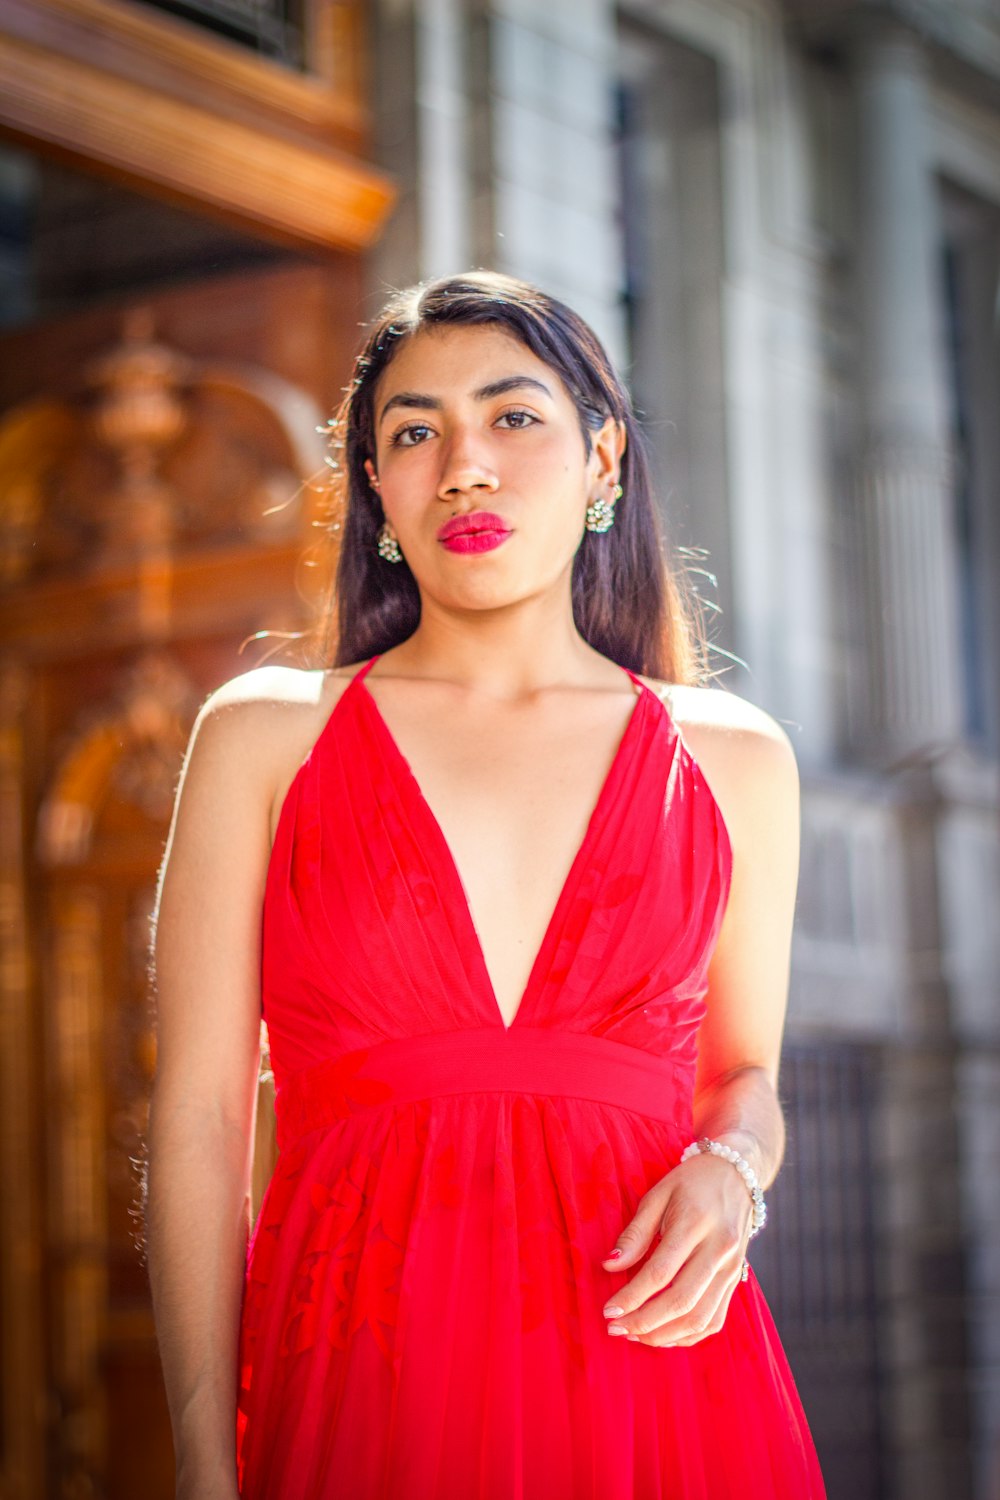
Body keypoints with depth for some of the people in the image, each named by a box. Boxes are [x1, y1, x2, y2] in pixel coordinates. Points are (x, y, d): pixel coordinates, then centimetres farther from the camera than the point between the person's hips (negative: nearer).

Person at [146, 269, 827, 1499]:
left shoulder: (733, 761, 9)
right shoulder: (264, 735, 4)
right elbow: (199, 1116, 1)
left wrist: (728, 1177, -5)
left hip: (655, 1382, 2)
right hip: (354, 1383, -1)